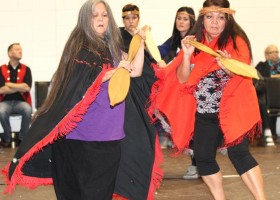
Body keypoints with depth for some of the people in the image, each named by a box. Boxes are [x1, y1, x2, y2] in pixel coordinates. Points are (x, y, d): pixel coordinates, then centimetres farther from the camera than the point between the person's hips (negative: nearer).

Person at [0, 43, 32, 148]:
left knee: (28, 110, -33)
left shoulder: (26, 69, 5)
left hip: (21, 101, 1)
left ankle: (22, 137, -9)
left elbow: (27, 88, -10)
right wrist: (20, 87, -8)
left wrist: (9, 85, -7)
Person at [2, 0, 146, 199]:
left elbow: (135, 71, 7)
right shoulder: (80, 46, -7)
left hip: (109, 128, 6)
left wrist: (141, 41, 4)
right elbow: (85, 84, -16)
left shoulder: (111, 47, 13)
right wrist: (116, 70, -13)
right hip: (88, 129, -6)